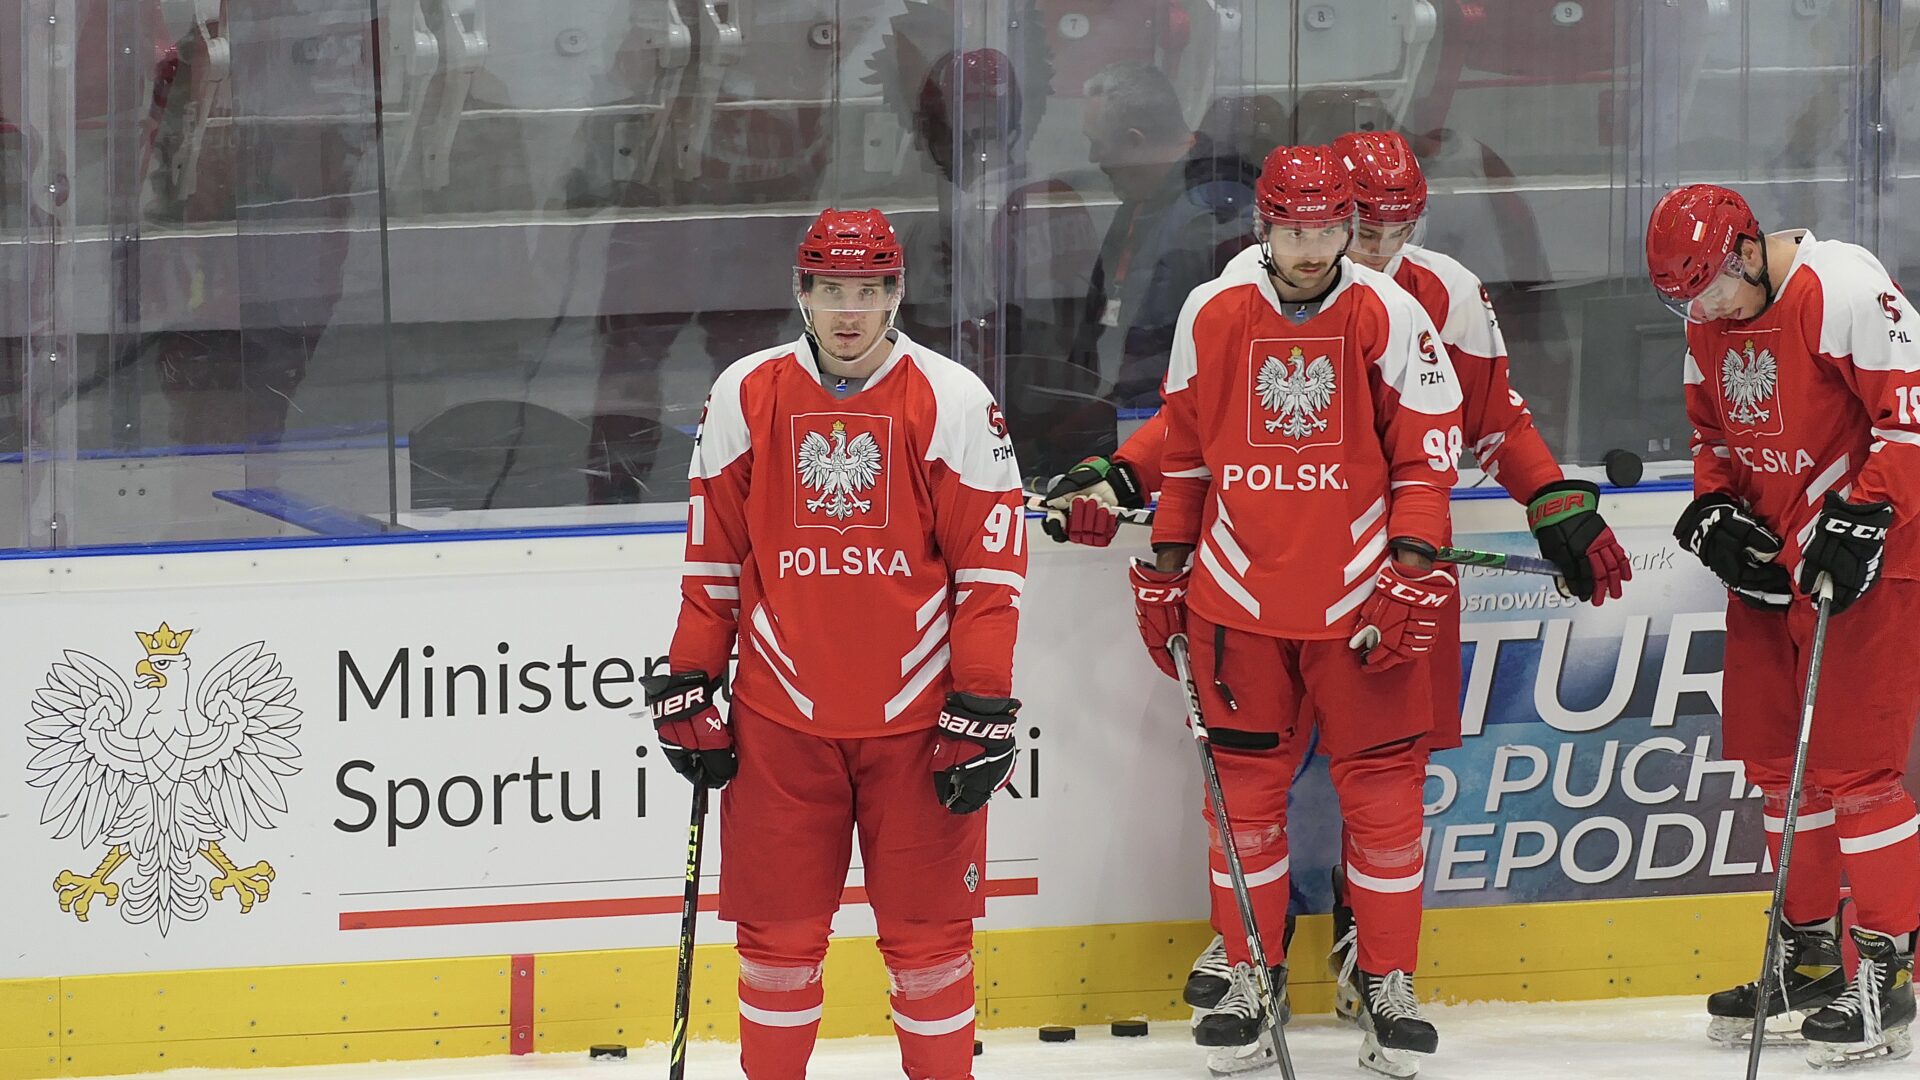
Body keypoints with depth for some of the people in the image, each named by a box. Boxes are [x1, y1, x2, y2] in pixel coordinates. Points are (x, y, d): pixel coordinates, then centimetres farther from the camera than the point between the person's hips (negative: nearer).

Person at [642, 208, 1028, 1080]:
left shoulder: (952, 400, -3)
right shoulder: (744, 397, 2)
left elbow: (991, 564, -3)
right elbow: (713, 560, 10)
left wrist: (983, 712, -7)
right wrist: (688, 688, 8)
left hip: (918, 716, -1)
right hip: (780, 717, 1)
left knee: (927, 932, 3)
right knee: (779, 932, 4)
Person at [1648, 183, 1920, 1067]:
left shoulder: (1845, 290, -19)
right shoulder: (1709, 318, 7)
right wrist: (1714, 510, 2)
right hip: (1771, 553, 9)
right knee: (1773, 756, 12)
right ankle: (1809, 957, 23)